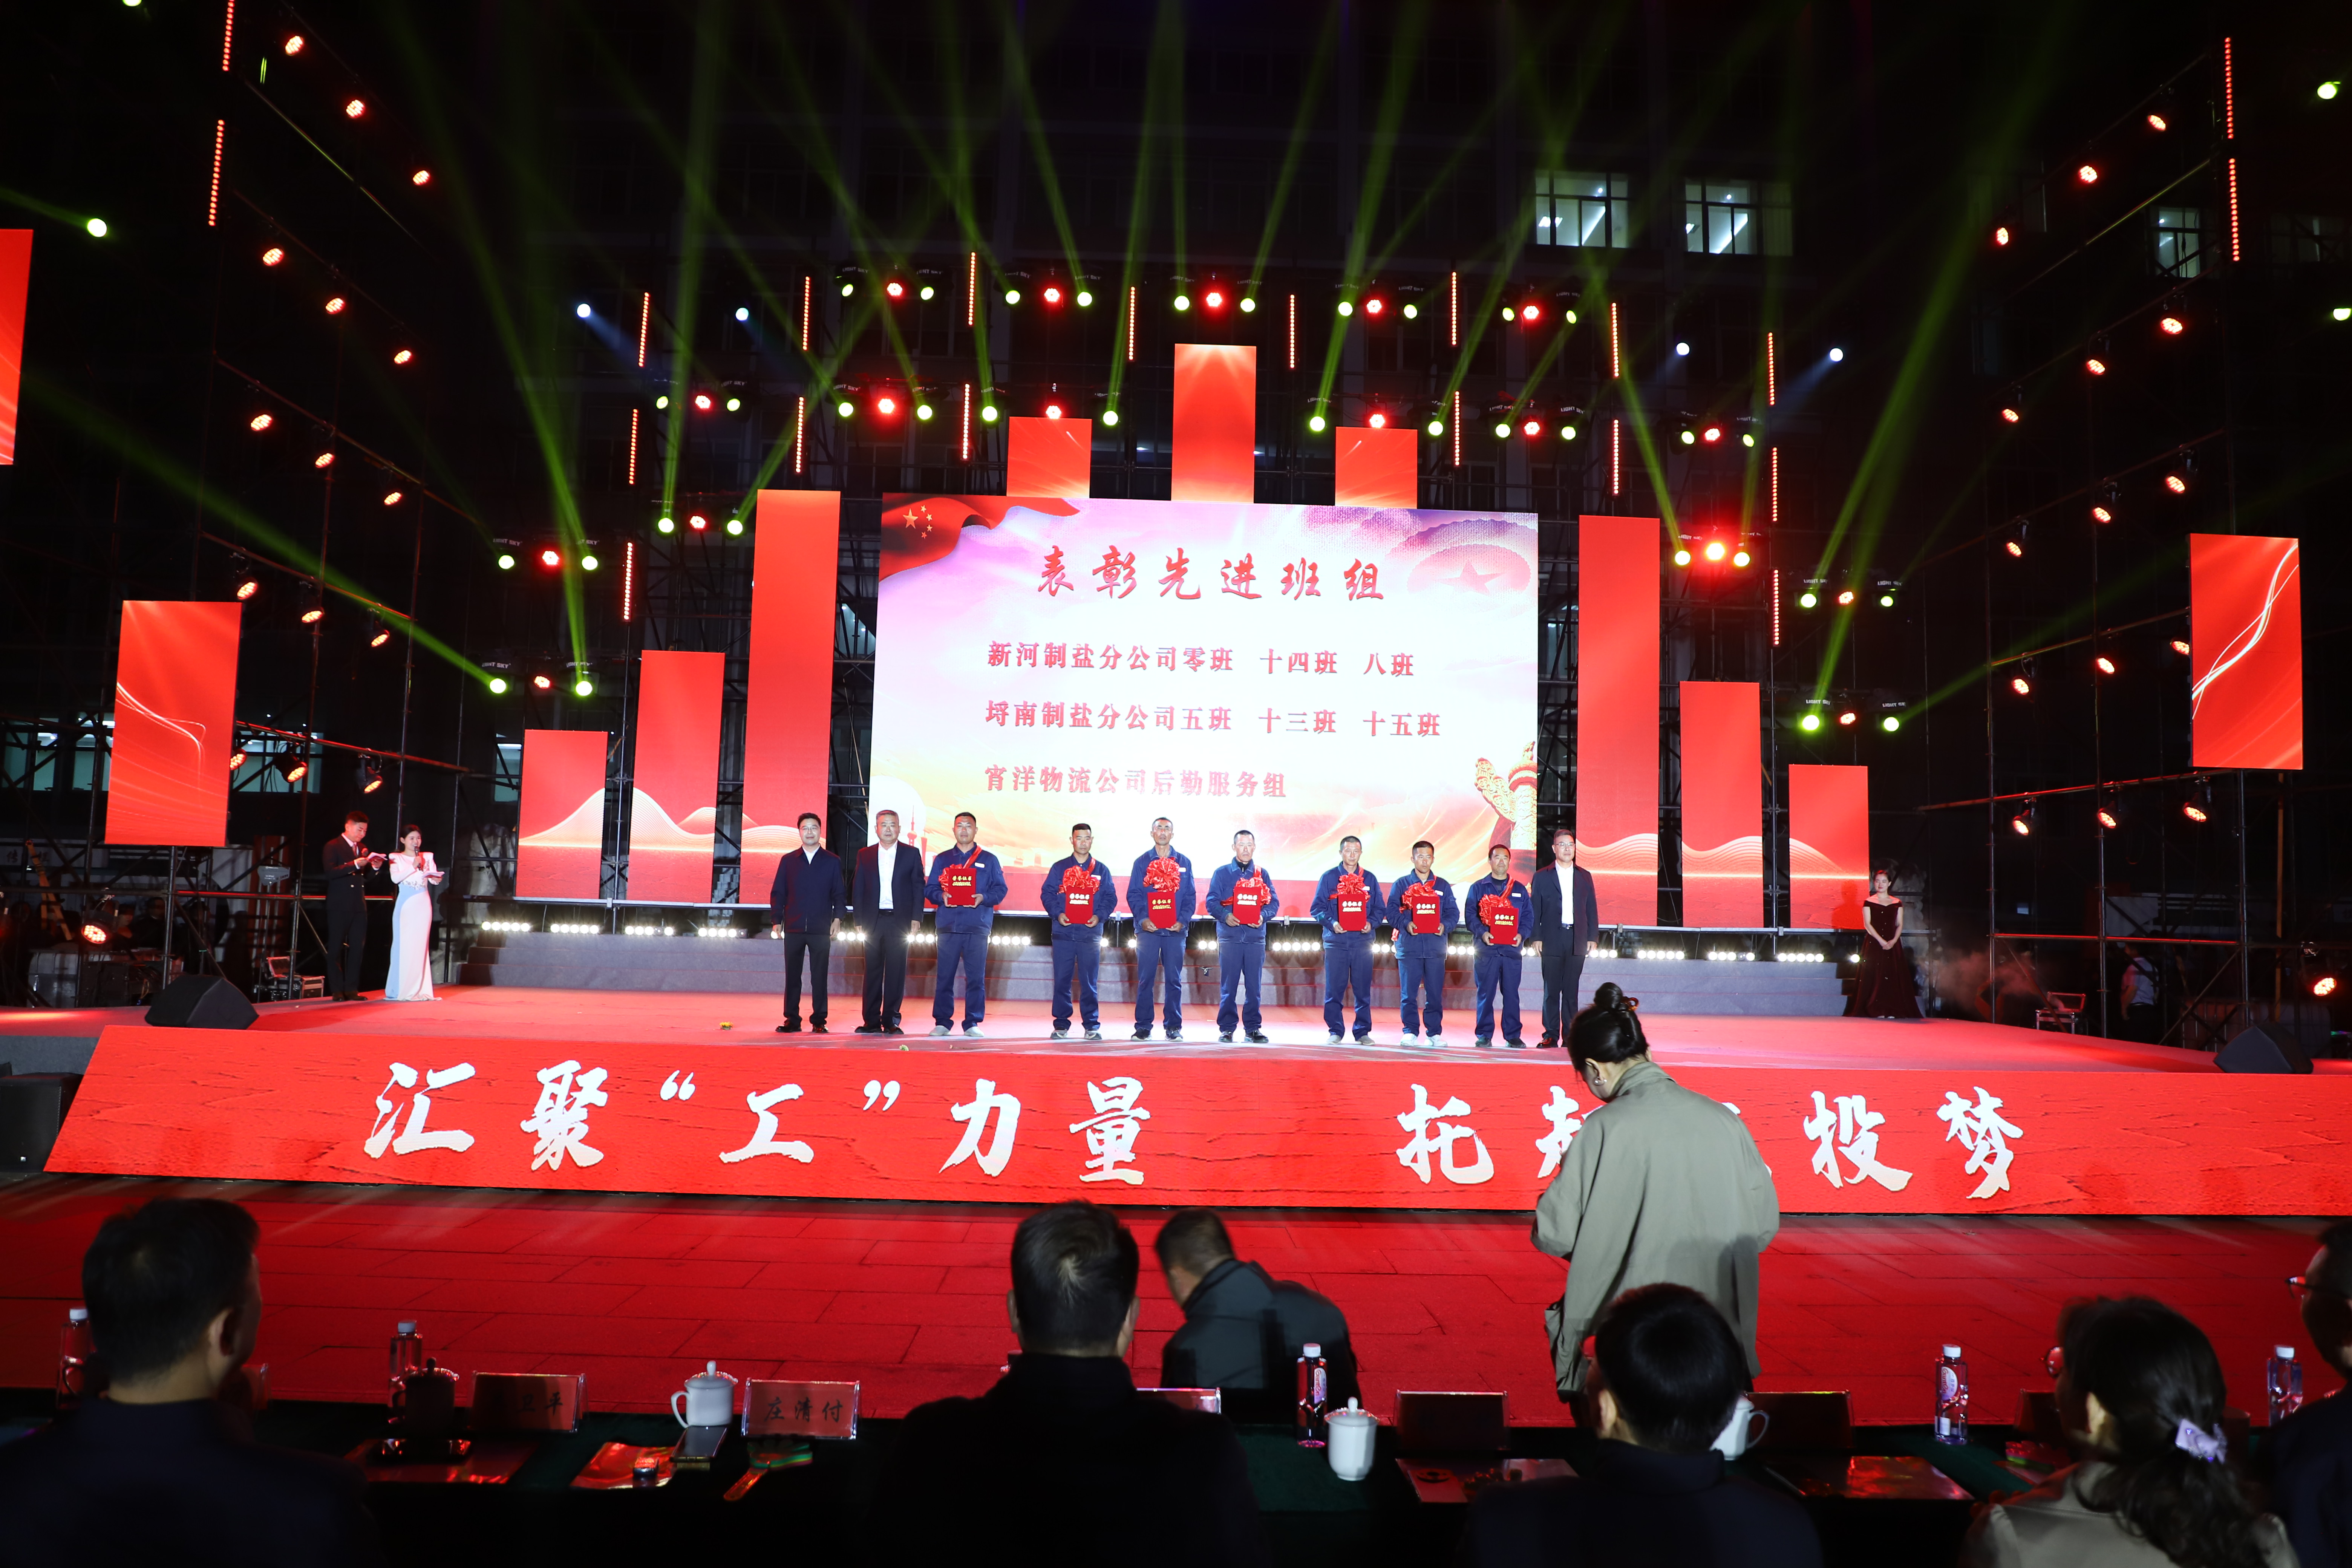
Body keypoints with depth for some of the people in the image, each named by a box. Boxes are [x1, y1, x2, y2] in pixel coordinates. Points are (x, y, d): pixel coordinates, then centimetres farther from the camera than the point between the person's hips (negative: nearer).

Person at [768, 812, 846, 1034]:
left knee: (819, 978, 0)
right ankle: (792, 1020, 10)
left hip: (821, 930, -1)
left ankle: (818, 1022, 6)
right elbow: (778, 893, 10)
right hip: (793, 929, 1)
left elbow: (840, 894, 8)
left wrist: (838, 917, -6)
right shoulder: (789, 861, 11)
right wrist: (776, 921, 1)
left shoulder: (833, 861, 7)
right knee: (792, 977, 3)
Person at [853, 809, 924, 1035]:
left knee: (896, 972, -1)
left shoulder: (911, 855, 7)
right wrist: (859, 919, 1)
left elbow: (918, 888, 5)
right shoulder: (865, 855, 11)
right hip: (873, 921, 1)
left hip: (900, 921, -1)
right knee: (873, 972, 3)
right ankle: (872, 1022, 7)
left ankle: (891, 1021, 4)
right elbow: (858, 889, 10)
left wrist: (916, 918, -4)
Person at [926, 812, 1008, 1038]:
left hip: (978, 926, -1)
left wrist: (983, 898, -12)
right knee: (945, 975, -1)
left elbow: (1001, 890, 7)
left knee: (976, 976, -2)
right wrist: (941, 896, -10)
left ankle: (972, 1023, 4)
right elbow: (929, 889, 11)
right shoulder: (942, 859, 15)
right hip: (948, 924, 1)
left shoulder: (989, 859, 11)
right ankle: (942, 1022, 6)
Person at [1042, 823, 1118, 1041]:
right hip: (1063, 932, 0)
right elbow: (1048, 893, 6)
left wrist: (1100, 916, -7)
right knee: (1062, 980, 0)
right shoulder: (1059, 868, 10)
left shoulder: (1101, 870, 11)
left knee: (1089, 982, -1)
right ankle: (1061, 1025, 6)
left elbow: (1111, 898, 9)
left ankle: (1092, 1025, 4)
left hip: (1091, 933, 0)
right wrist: (1057, 914, -10)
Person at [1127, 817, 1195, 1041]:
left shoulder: (1184, 863, 11)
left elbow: (1190, 897, 8)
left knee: (1174, 980, 2)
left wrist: (1183, 920, -7)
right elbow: (1133, 895, 3)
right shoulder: (1142, 862, 8)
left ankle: (1174, 1026, 8)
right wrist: (1142, 919, -11)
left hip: (1175, 930, 1)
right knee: (1145, 979, -1)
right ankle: (1143, 1026, 5)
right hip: (1148, 929, -1)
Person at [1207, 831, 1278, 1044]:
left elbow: (1274, 902, 10)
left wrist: (1263, 916, -10)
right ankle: (1227, 1028, 4)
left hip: (1256, 936, 2)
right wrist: (1225, 916, -17)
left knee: (1254, 984, 3)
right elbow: (1212, 901, 1)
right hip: (1230, 936, -2)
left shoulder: (1262, 874, 13)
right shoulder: (1222, 873, 7)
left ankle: (1253, 1027, 10)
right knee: (1228, 984, -2)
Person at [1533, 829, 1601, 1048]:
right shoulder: (1542, 877, 6)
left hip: (1577, 940, 2)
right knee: (1551, 990, -1)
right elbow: (1535, 910, 4)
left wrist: (1593, 937, 4)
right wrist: (1537, 938, -5)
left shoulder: (1584, 877, 13)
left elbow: (1592, 909, 12)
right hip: (1552, 939, -2)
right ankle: (1551, 1035, 3)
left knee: (1572, 991, 3)